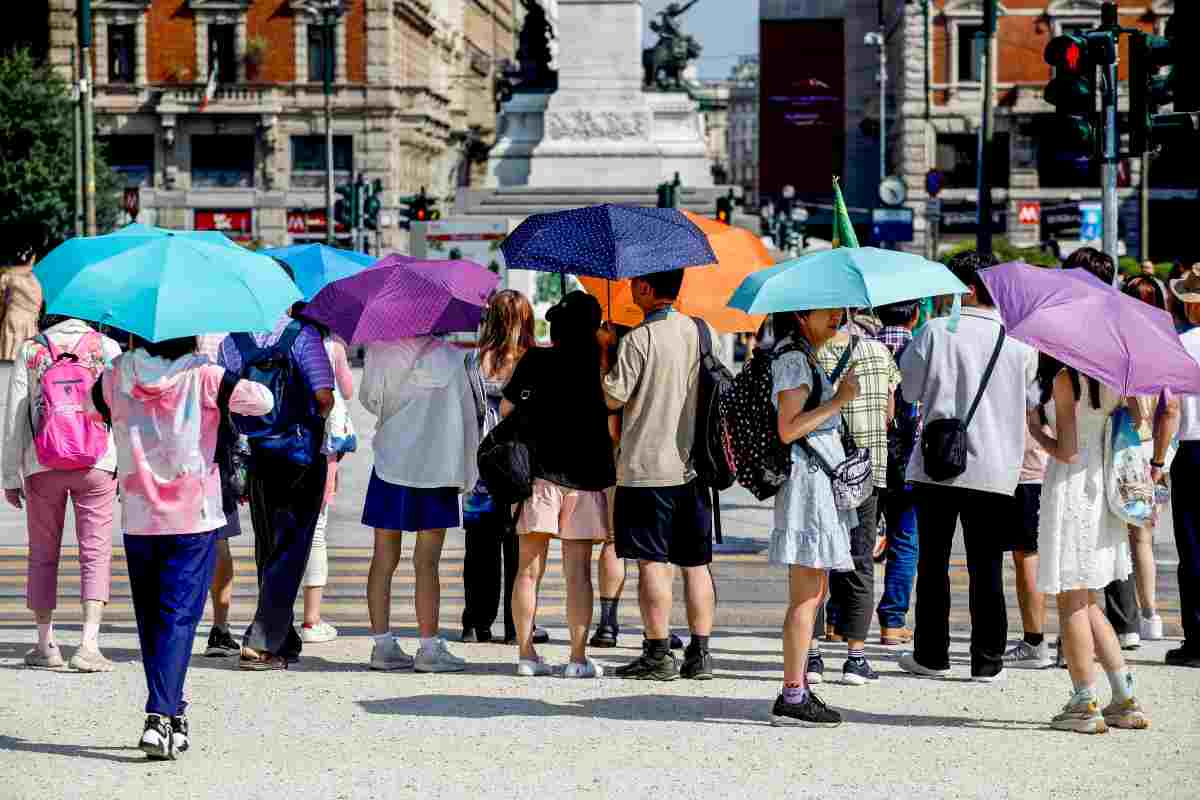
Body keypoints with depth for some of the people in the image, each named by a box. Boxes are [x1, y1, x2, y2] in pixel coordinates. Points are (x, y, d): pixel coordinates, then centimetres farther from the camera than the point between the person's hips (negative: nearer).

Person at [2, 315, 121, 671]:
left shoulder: (29, 350, 5)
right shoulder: (106, 347, 5)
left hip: (42, 465, 1)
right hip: (96, 463, -1)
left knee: (43, 555, 12)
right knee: (96, 553, -1)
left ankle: (45, 645, 14)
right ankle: (89, 644, -13)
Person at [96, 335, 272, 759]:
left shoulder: (118, 375, 0)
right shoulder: (203, 376, -9)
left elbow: (91, 403, 18)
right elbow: (262, 401, -10)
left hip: (138, 520, 3)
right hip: (194, 519, -3)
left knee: (150, 618, 14)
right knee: (178, 617, -4)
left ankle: (172, 713, 20)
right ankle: (160, 716, -17)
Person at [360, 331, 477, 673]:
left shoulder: (379, 352, -3)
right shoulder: (449, 357, -4)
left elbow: (369, 400, 8)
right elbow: (466, 414, 0)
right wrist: (466, 474, 6)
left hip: (390, 463, 2)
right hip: (435, 466, -2)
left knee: (384, 558, 7)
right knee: (426, 562, 0)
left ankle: (383, 645, 7)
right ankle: (429, 648, 1)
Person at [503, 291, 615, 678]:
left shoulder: (534, 361, -2)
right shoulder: (598, 363, -2)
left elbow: (506, 408, 5)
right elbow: (614, 416, 0)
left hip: (537, 471, 0)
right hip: (583, 473, 0)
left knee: (529, 568, 5)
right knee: (578, 569, 1)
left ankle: (526, 654, 6)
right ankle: (578, 658, 0)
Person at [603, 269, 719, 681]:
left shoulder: (638, 339, -12)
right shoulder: (705, 333, 7)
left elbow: (614, 397, -11)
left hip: (648, 467, -6)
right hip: (694, 465, 6)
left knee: (652, 561, -2)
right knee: (696, 562, 9)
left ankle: (658, 654, -2)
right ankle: (699, 654, 9)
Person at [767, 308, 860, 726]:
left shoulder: (803, 357, 19)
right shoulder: (793, 359, -12)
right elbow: (788, 429, -21)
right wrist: (839, 399, -19)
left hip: (819, 482, 11)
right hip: (808, 481, -11)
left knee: (813, 593, 14)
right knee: (806, 595, -10)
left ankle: (798, 687, 18)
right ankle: (792, 695, -10)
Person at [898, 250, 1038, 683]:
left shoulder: (936, 331, -7)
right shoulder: (1020, 341, -1)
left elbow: (909, 387, 2)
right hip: (994, 469, 1)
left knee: (933, 563, 11)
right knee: (986, 567, 6)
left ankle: (930, 655, 14)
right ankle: (987, 661, 6)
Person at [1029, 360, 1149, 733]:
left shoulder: (1064, 379, -14)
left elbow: (1067, 451, -14)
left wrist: (1036, 432, -1)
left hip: (1072, 488, -7)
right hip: (1105, 489, 7)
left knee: (1071, 603, 2)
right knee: (1086, 604, 17)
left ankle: (1085, 705, 4)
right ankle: (1126, 700, 14)